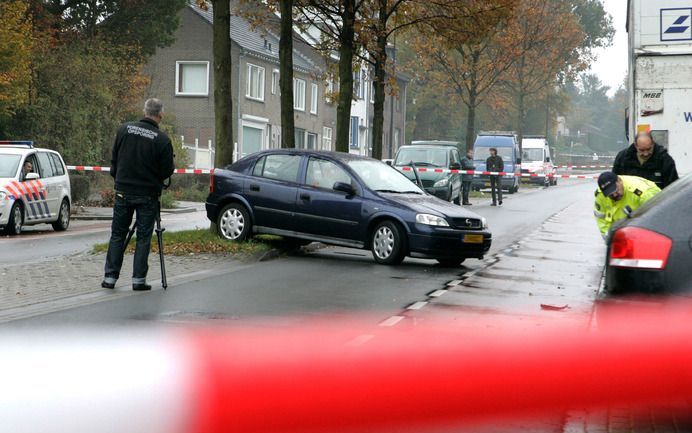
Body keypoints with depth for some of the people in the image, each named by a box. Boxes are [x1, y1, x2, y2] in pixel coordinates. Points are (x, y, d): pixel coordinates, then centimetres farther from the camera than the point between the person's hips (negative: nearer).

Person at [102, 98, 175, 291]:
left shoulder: (124, 129, -1)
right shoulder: (162, 139, -12)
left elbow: (114, 160, 8)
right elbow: (167, 171, -6)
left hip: (123, 192, 3)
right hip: (148, 195, -3)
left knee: (117, 235, 10)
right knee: (143, 237, 5)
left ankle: (110, 277, 10)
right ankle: (138, 279, 4)